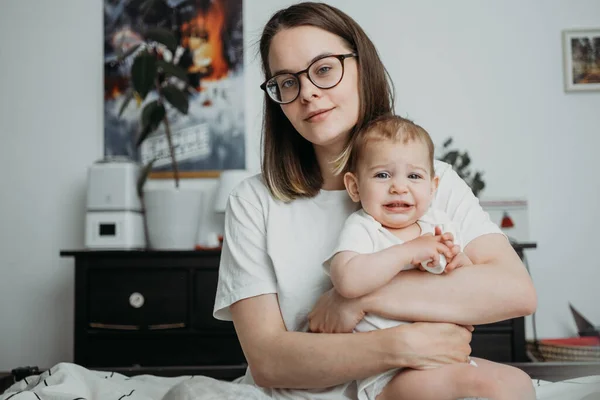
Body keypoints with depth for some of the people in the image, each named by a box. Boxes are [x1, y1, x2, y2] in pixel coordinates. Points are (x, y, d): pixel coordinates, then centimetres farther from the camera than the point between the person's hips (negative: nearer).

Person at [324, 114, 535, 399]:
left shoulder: (439, 224, 10)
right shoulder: (361, 229, -6)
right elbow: (347, 281, -28)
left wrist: (461, 263, -5)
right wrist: (408, 251, -25)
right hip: (387, 373, -7)